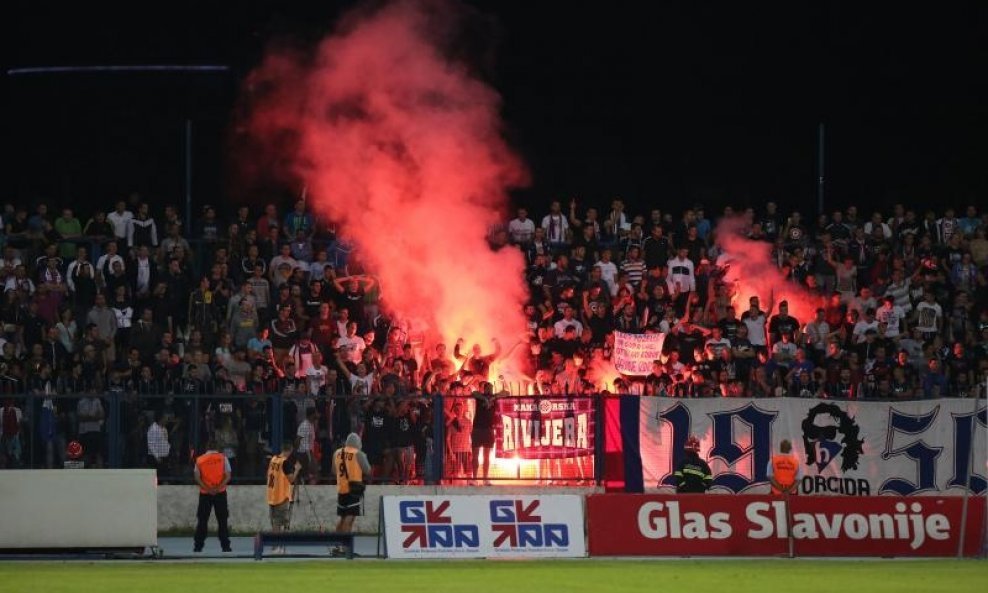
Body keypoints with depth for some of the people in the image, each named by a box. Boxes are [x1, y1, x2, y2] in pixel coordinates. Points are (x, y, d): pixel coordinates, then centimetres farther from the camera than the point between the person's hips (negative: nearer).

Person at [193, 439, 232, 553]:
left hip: (205, 493, 0)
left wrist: (207, 489, -10)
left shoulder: (199, 460, 2)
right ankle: (225, 546, 1)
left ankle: (198, 546, 2)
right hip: (220, 492, 0)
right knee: (222, 521, 5)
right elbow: (228, 476, -7)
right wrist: (219, 488, -11)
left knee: (202, 521, 5)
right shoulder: (223, 458, 0)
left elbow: (197, 477, -5)